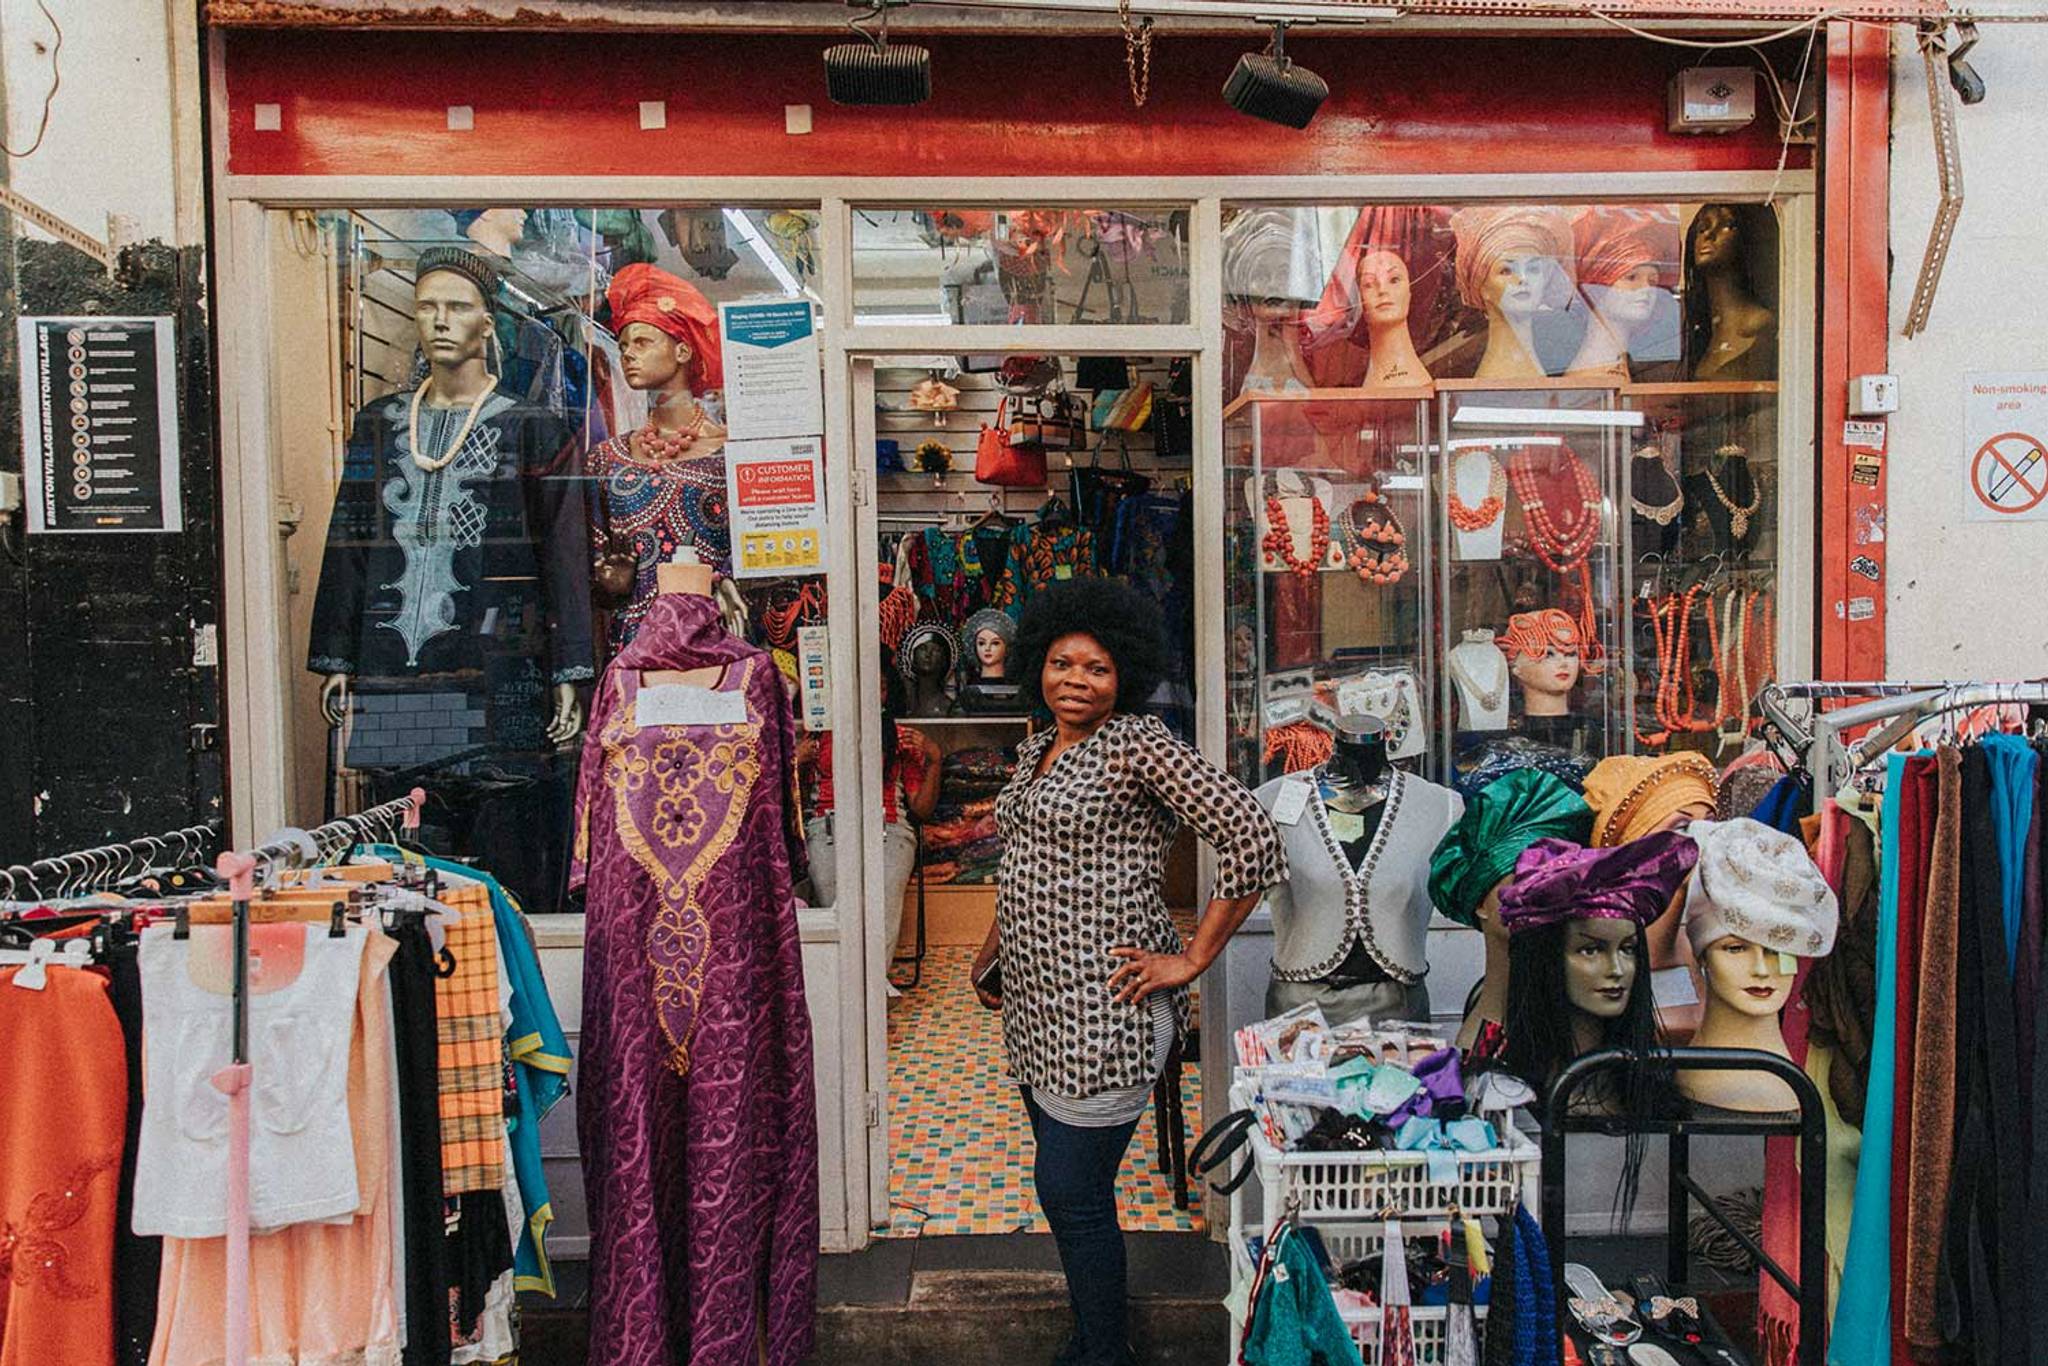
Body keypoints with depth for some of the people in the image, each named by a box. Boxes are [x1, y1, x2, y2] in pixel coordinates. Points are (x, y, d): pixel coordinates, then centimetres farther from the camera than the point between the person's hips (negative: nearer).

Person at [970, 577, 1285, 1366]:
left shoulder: (1139, 744, -12)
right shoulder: (1036, 749, 12)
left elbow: (1252, 838, -19)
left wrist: (1193, 959, -16)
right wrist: (993, 947, 15)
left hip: (1104, 1009, -8)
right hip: (1037, 1005, 8)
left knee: (1070, 1193, -1)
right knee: (1070, 1190, 17)